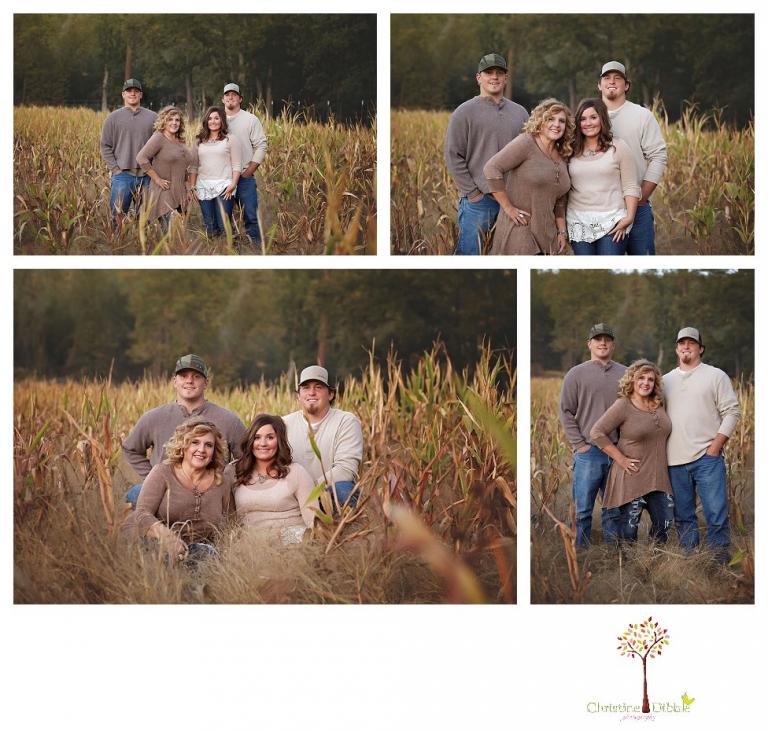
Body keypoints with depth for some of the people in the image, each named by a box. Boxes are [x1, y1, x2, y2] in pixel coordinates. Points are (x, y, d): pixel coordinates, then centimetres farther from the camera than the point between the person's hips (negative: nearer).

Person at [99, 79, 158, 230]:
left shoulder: (152, 118, 7)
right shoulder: (113, 118, 4)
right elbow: (105, 146, 3)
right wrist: (115, 168, -6)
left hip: (147, 176, 2)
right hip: (123, 176, -1)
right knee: (117, 217, -2)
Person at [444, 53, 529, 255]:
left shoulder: (519, 113, 13)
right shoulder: (465, 112, -1)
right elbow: (453, 157, -5)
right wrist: (473, 193, -10)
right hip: (479, 200, -4)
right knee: (469, 253, -4)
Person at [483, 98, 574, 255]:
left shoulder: (562, 157, 13)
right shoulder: (526, 143, -9)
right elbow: (492, 169, -17)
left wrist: (561, 231, 14)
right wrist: (508, 207, -17)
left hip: (546, 235, 7)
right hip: (519, 232, -7)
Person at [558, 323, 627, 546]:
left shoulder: (625, 374, 9)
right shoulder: (577, 374, 2)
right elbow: (566, 412, 0)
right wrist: (579, 444, -7)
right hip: (589, 452, -3)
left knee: (614, 511, 10)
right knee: (582, 511, 0)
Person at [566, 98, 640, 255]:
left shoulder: (618, 147, 0)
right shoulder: (572, 151, 8)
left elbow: (630, 187, -1)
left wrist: (629, 217, -11)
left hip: (612, 221, -3)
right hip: (579, 223, 3)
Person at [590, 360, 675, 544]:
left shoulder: (659, 405, 6)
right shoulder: (623, 406, -11)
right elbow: (597, 432, -13)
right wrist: (620, 458, -15)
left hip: (658, 478, 6)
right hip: (631, 478, -6)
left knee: (665, 522, 5)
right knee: (629, 527, 1)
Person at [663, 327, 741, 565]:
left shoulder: (716, 376, 3)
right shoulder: (666, 380, 15)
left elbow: (731, 412, -1)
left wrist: (715, 447, -9)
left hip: (707, 457, -4)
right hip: (675, 461, 4)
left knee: (716, 513, -9)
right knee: (683, 516, 9)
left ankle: (719, 561, -2)